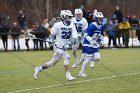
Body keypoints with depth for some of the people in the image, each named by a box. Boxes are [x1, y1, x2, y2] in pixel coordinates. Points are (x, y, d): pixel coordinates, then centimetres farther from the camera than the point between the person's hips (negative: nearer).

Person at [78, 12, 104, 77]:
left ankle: (85, 59, 18)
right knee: (88, 58, -8)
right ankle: (81, 72, 4)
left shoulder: (101, 26, 6)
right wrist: (91, 41, -32)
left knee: (97, 58, -4)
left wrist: (101, 40, 11)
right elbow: (86, 36, -20)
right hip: (88, 44, -8)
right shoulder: (92, 26, -20)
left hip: (94, 45, 8)